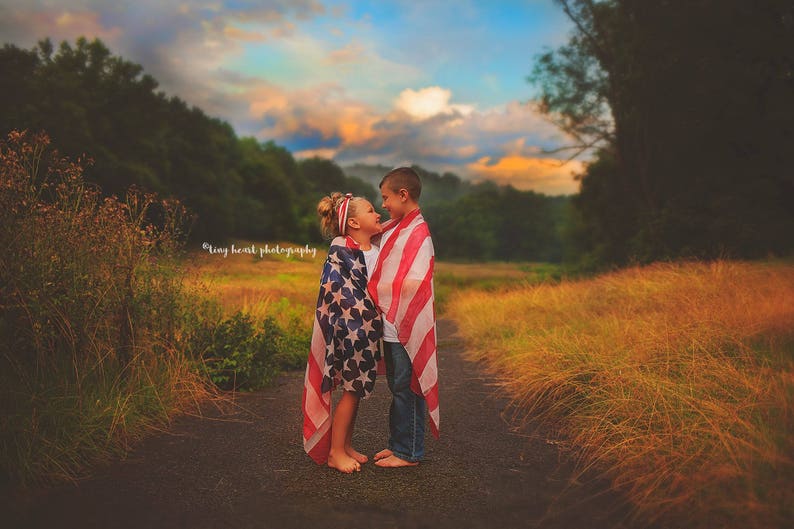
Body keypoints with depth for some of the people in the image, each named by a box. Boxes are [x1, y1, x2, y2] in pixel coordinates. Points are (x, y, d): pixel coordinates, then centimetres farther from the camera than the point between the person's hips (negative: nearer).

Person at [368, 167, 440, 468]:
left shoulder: (418, 233, -16)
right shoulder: (394, 228, 10)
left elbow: (414, 284, -22)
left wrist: (376, 290, -13)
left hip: (406, 327, -9)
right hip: (391, 326, 9)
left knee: (407, 388, 3)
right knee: (397, 387, 18)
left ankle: (409, 453, 17)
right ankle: (398, 444, 32)